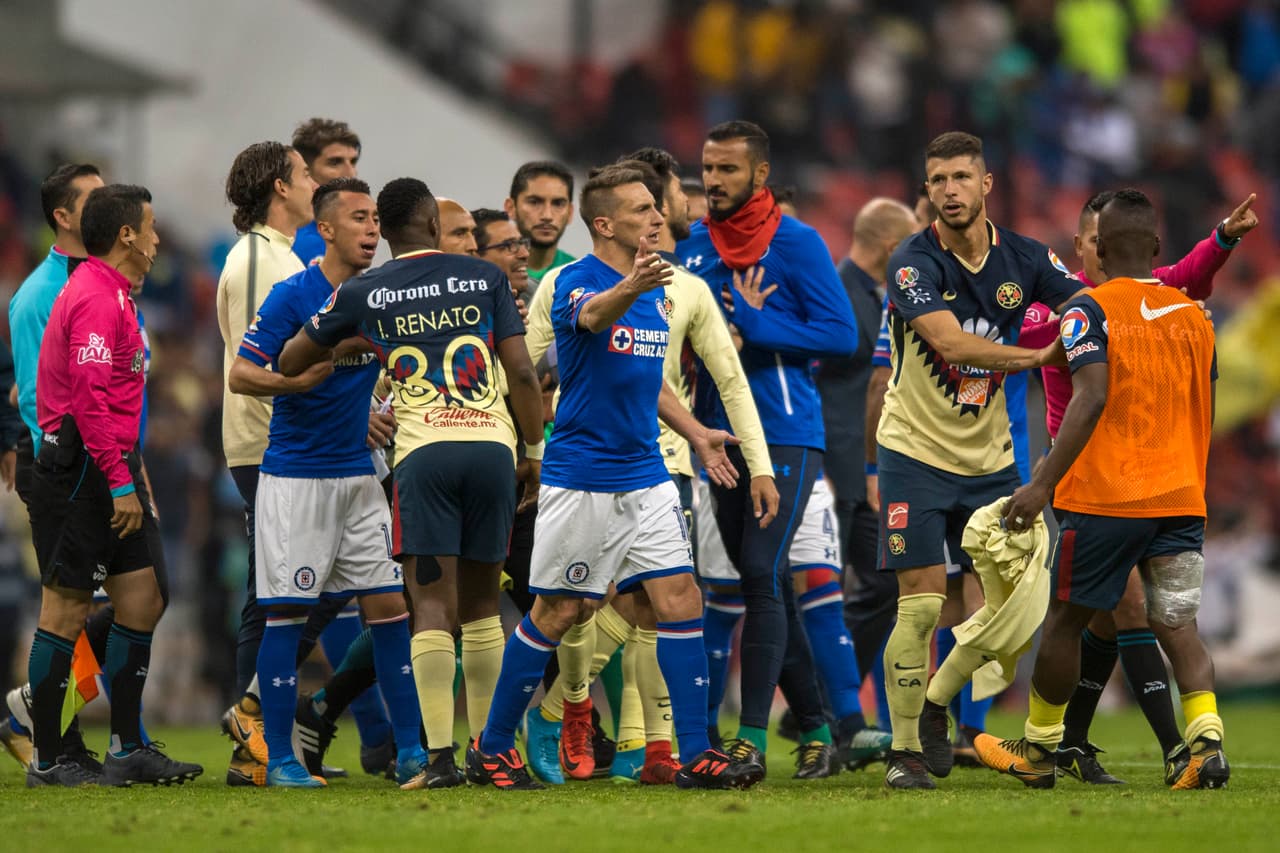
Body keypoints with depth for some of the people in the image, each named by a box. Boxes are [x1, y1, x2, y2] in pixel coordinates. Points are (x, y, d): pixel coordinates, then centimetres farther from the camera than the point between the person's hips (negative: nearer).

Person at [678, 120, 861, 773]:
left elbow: (842, 334, -9)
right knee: (764, 586, 9)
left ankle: (752, 734, -15)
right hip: (721, 437, 6)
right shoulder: (692, 245, 11)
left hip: (786, 436, -6)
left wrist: (754, 326, -16)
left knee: (762, 575, -15)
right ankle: (815, 725, 20)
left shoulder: (797, 243, -5)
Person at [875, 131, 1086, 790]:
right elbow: (952, 343, -28)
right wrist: (1039, 355, -30)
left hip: (989, 458, 5)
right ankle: (906, 749, 3)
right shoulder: (914, 263, -16)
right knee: (921, 605, -10)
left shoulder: (1023, 259, -2)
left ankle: (934, 704, 26)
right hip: (916, 456, -5)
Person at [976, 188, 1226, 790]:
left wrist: (1043, 483, -21)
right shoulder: (1194, 316, 10)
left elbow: (1092, 398, -20)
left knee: (1065, 619, 10)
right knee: (1177, 625, 2)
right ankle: (1206, 740, -19)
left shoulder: (1091, 310, -7)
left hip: (1107, 495, -4)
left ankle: (1038, 750, 22)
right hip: (1181, 498, 4)